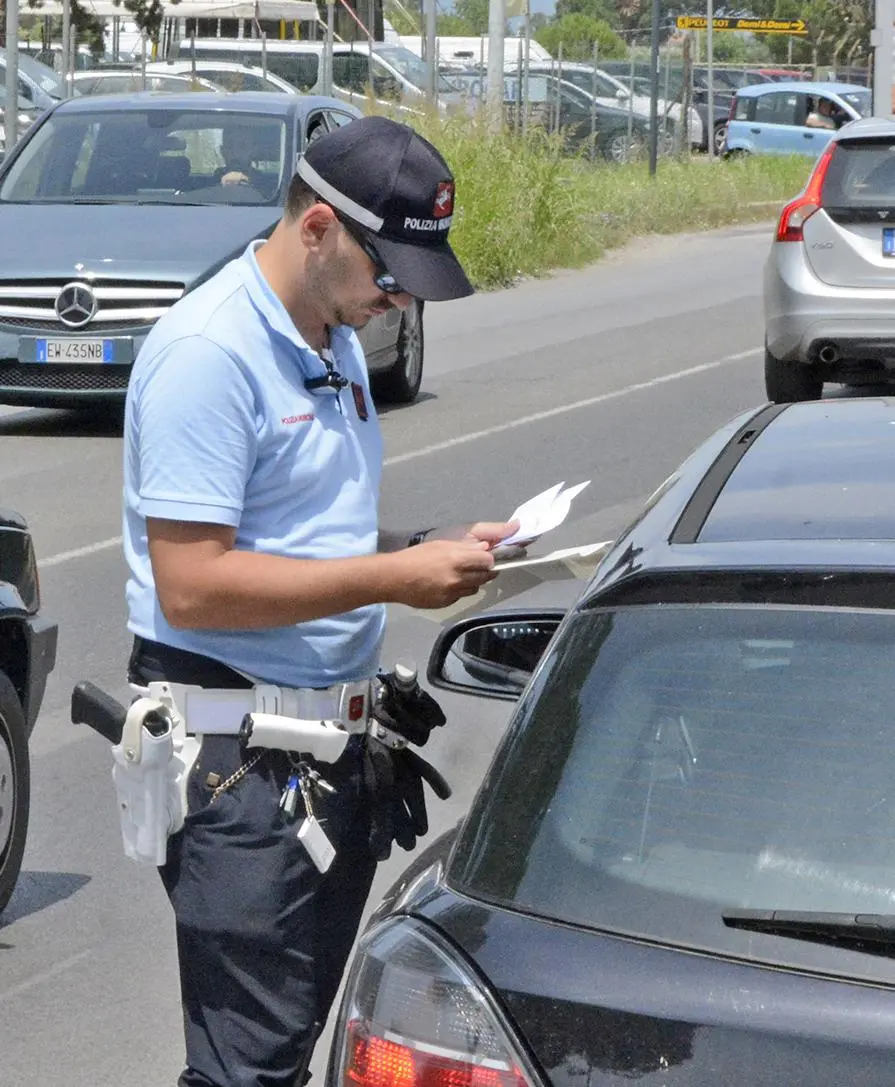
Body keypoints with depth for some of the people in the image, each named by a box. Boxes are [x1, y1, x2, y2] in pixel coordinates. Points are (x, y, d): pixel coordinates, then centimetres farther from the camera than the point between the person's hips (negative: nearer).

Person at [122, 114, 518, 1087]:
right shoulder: (210, 352, -17)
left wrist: (434, 548, 5)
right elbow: (192, 587, -23)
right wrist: (394, 579, -21)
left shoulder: (334, 340, 14)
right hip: (241, 759, -9)